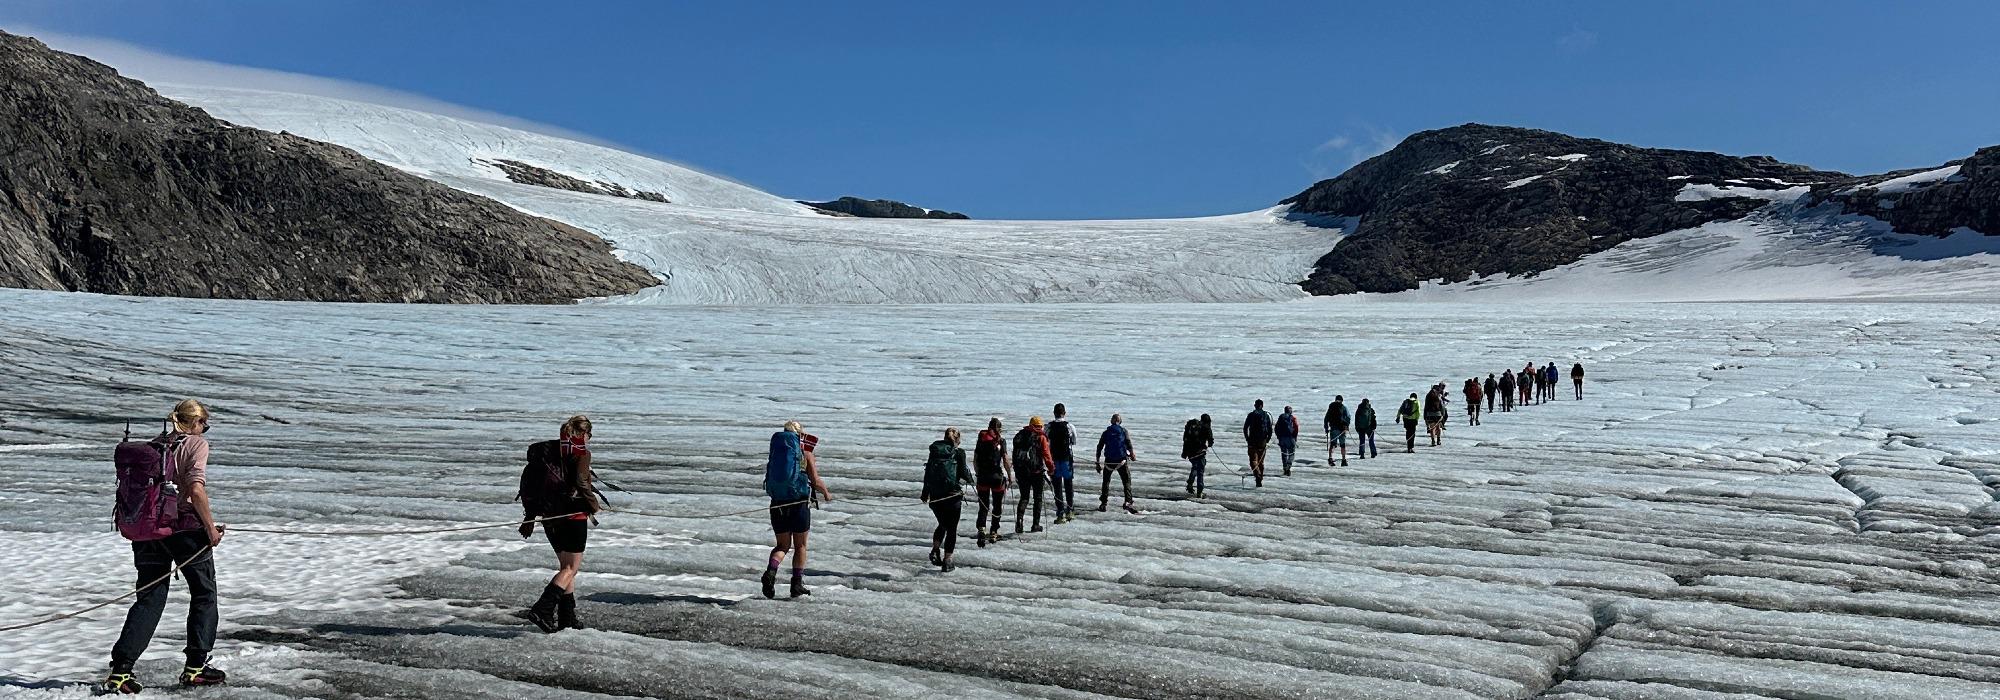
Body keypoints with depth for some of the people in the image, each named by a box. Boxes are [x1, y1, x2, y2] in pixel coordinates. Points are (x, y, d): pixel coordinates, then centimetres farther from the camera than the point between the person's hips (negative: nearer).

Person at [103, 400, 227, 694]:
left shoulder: (154, 445, 12)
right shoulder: (196, 443, -6)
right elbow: (195, 488, -17)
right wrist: (211, 527, -10)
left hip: (148, 529, 5)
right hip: (185, 528, -5)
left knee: (149, 599, 10)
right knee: (204, 594, 12)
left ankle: (120, 671, 0)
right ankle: (195, 667, 14)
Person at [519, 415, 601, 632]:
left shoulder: (544, 450, 10)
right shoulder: (581, 454, -10)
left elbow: (527, 483, 12)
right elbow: (581, 483, -20)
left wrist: (530, 516, 17)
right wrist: (593, 505, -3)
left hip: (549, 516, 7)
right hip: (573, 515, -7)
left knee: (566, 565, 17)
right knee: (571, 568, 1)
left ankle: (567, 618, 17)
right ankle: (542, 610, -15)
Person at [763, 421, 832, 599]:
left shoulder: (776, 452, 7)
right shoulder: (806, 454, -3)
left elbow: (771, 480, 14)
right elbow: (816, 482, -7)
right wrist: (826, 493, 13)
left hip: (777, 504, 3)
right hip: (799, 504, -3)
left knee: (782, 545, 15)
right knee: (800, 546, 13)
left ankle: (770, 571, -10)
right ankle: (797, 584, 12)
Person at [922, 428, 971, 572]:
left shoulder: (934, 451, 6)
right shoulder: (959, 453, -6)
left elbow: (927, 473, 9)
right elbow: (963, 472, -9)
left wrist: (925, 494, 17)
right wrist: (970, 479, 14)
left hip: (935, 496, 4)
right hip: (952, 495, -4)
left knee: (942, 524, 23)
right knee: (951, 529, 7)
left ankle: (935, 549, 4)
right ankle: (947, 561, 6)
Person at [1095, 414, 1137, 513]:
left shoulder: (1106, 432, 7)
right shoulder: (1123, 431, 2)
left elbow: (1099, 448, 6)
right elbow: (1129, 445, -7)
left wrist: (1098, 463, 11)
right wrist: (1132, 455, 9)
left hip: (1109, 461, 2)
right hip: (1122, 461, -2)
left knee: (1106, 482, 16)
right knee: (1127, 482, 6)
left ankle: (1103, 504, 12)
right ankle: (1128, 502, -9)